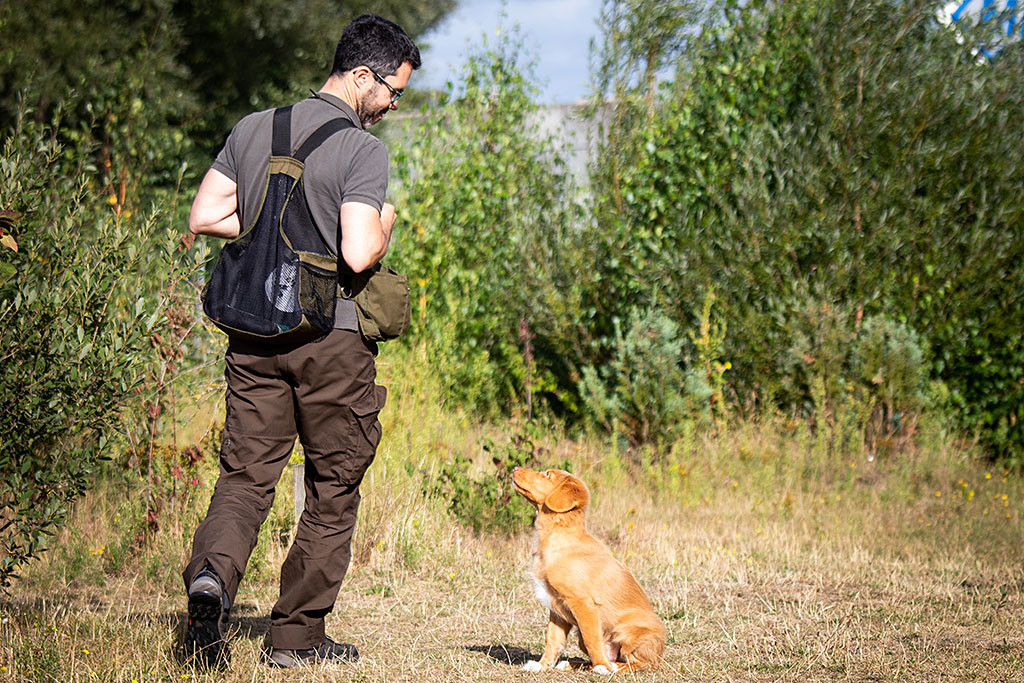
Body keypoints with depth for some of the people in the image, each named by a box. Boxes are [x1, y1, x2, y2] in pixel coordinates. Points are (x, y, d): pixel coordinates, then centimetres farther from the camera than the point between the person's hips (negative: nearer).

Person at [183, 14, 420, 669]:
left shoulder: (253, 129, 8)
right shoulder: (363, 149, -11)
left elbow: (206, 217, 9)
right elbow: (359, 255, -20)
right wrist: (383, 224, 0)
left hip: (254, 333, 5)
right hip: (332, 339, -5)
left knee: (247, 474, 8)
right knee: (333, 488, 9)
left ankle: (211, 572, -20)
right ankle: (298, 635, 13)